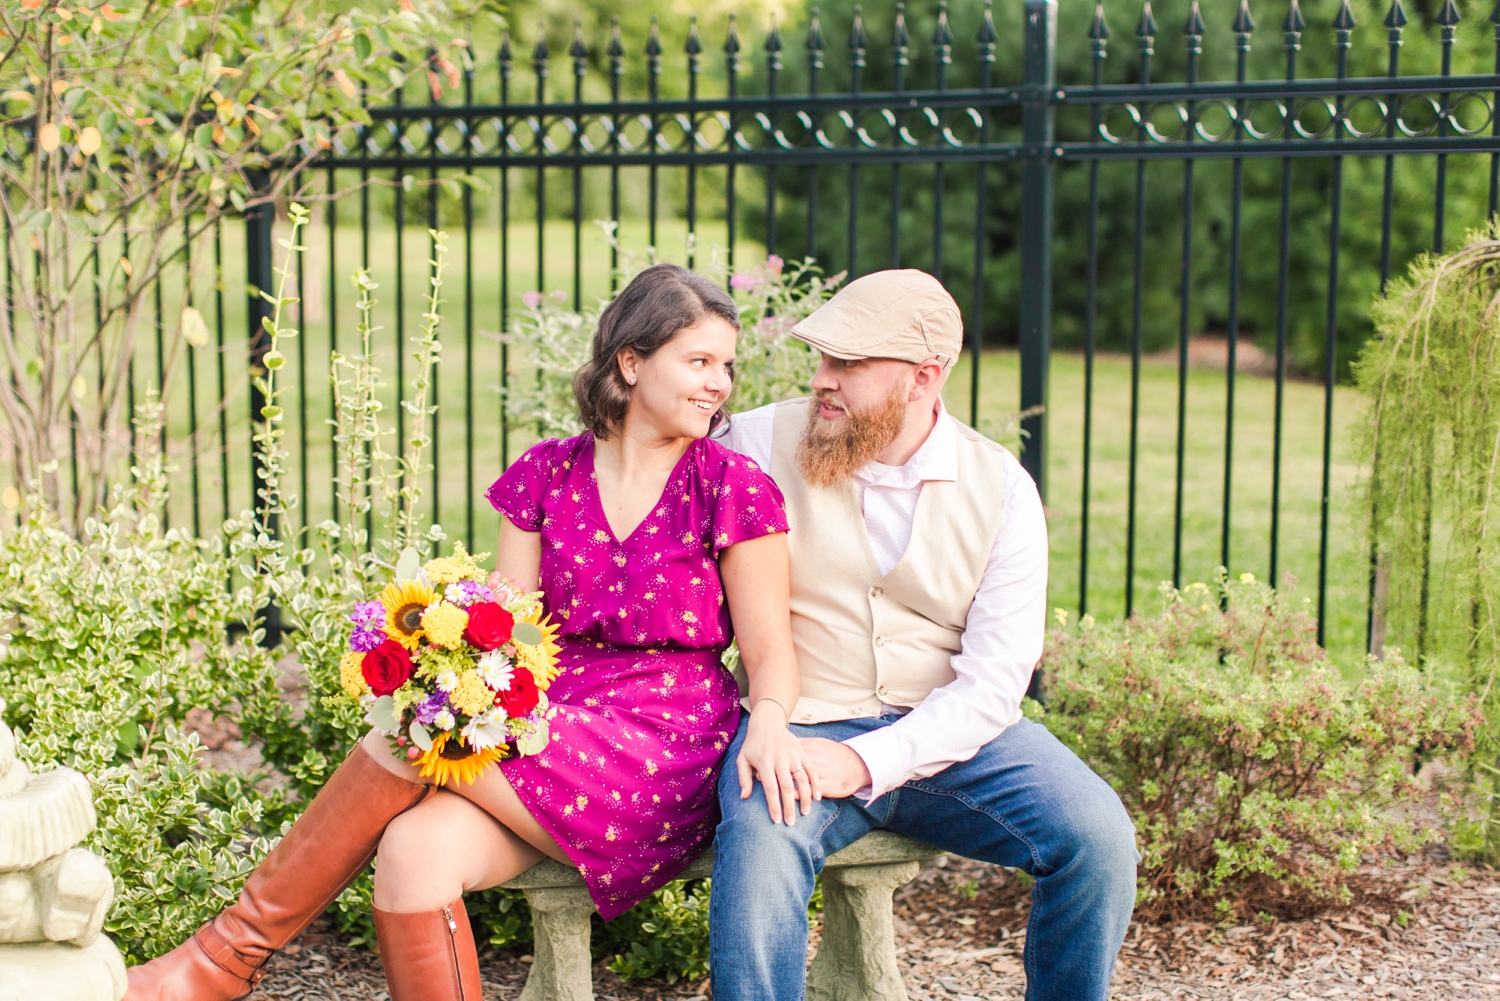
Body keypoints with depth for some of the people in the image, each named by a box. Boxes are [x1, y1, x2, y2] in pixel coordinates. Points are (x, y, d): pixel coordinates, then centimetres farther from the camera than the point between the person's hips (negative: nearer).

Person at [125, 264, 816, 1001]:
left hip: (662, 761, -3)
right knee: (413, 854, -29)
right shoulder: (547, 476, 10)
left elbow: (769, 649, -1)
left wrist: (768, 722, -24)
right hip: (543, 744, 4)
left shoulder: (733, 489, 0)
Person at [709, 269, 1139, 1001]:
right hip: (803, 723, -1)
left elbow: (992, 684, -7)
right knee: (759, 842, -35)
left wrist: (865, 762, -20)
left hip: (949, 738, 2)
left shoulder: (1001, 489, 0)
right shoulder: (760, 442, 0)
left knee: (1097, 837, -21)